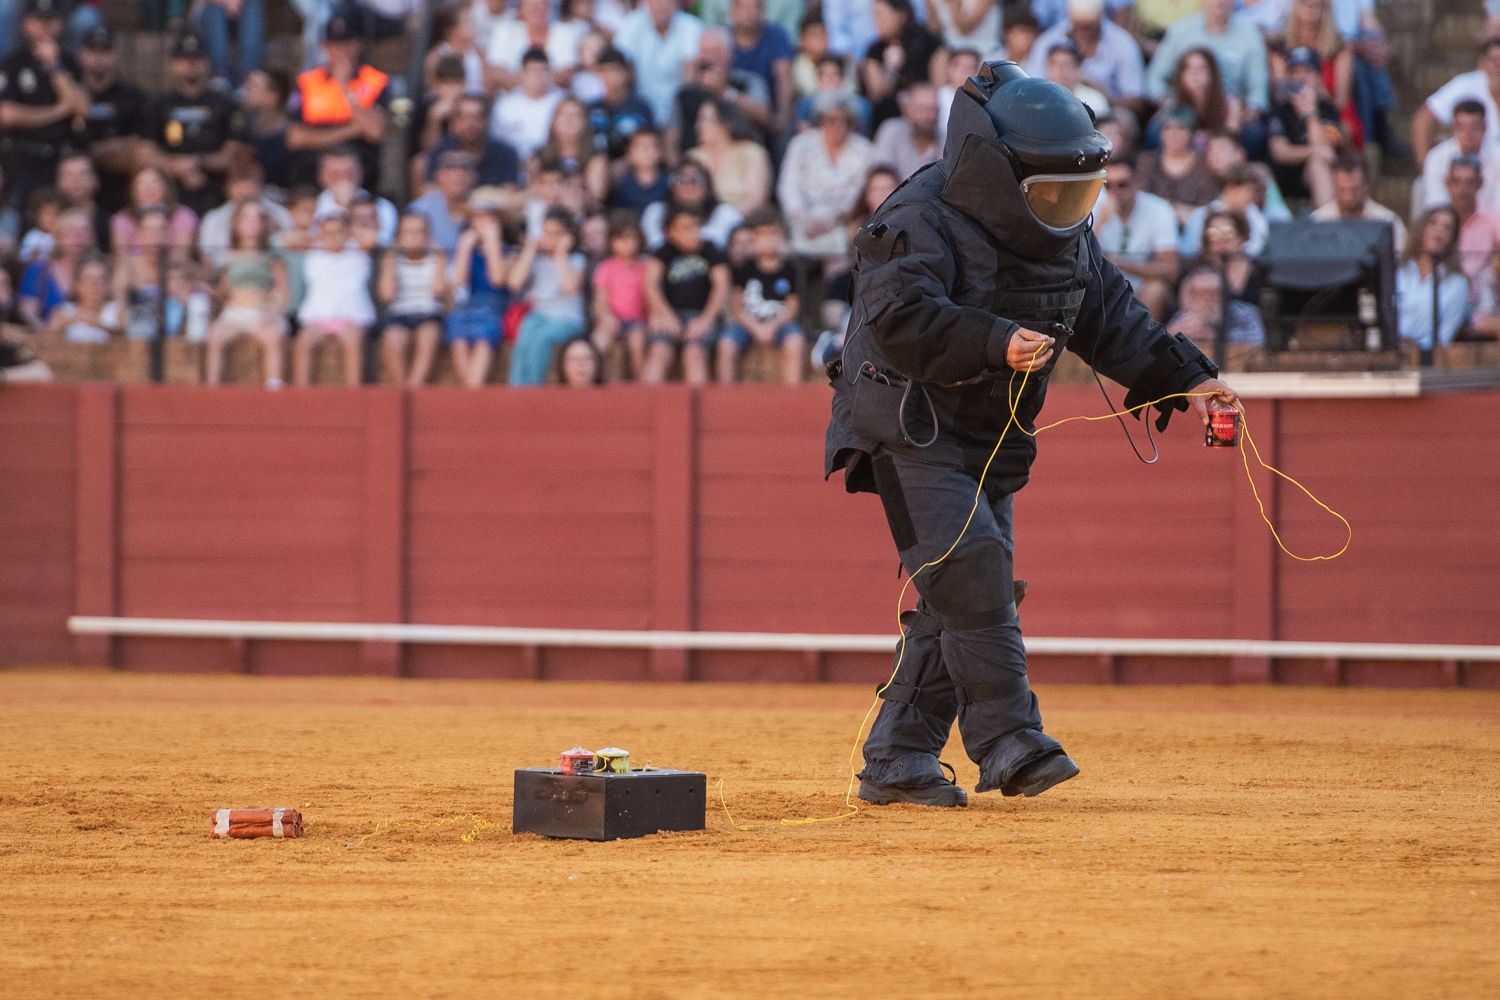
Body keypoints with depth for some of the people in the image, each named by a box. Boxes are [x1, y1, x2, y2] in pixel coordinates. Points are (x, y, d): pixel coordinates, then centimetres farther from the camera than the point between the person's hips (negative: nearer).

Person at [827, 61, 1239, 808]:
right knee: (971, 563, -22)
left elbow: (1113, 319, 14)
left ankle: (897, 761, 7)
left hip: (990, 439, 8)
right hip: (910, 428, -8)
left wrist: (1186, 380, 3)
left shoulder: (1065, 236, 8)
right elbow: (899, 317, -31)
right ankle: (1007, 740, -24)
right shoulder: (920, 221, -17)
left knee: (960, 593, 2)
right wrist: (995, 342, -42)